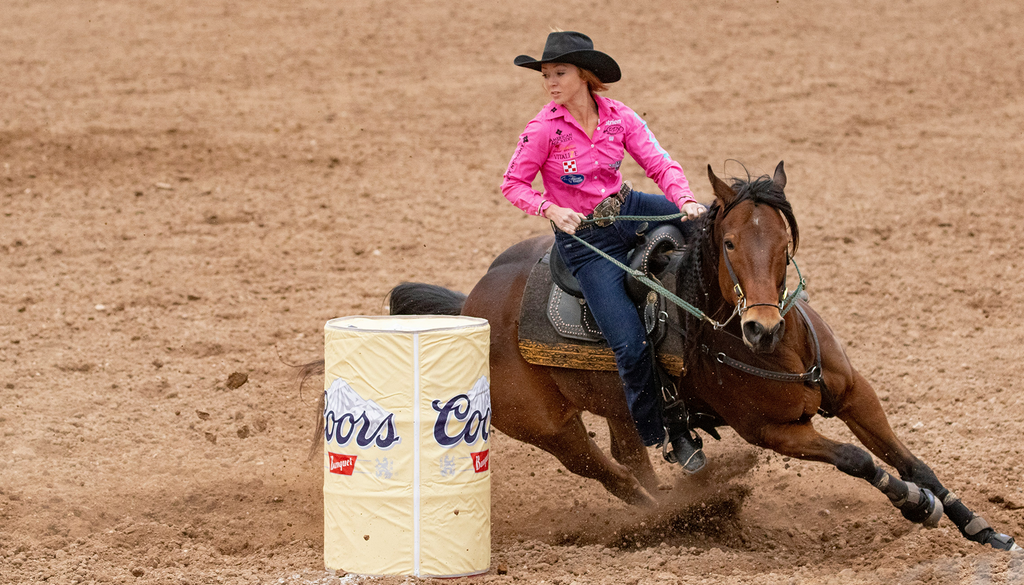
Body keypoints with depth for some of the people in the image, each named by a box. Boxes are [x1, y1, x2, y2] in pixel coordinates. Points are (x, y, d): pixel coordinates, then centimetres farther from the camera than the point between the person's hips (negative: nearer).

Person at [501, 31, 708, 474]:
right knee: (631, 345, -15)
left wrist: (686, 201, -26)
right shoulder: (544, 130, -14)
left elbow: (660, 164, -8)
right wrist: (550, 209, -24)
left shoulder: (619, 118, -4)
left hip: (629, 210, 4)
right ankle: (658, 433, 5)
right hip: (585, 240, -4)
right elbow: (513, 185, -7)